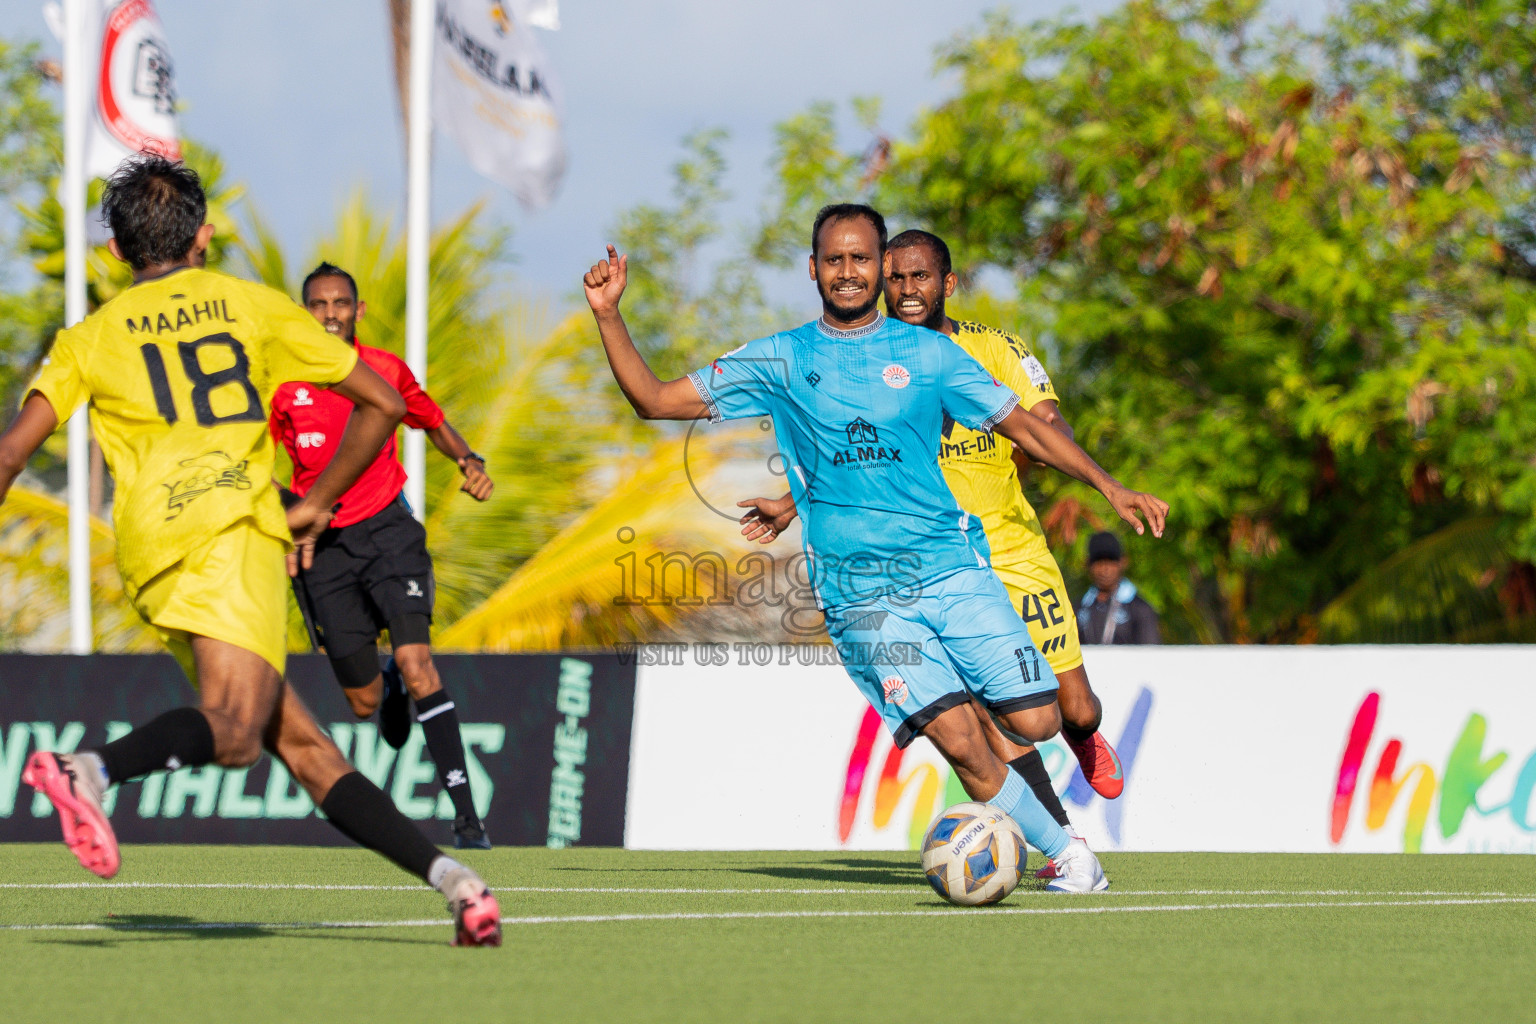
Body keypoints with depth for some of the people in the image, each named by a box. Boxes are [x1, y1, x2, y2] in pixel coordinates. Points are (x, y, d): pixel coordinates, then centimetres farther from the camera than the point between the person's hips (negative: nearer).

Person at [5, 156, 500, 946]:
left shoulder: (91, 338, 20)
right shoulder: (253, 305, 19)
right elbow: (381, 403, 18)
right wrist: (315, 505, 25)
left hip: (152, 555, 3)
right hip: (235, 533, -3)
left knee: (302, 746, 4)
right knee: (234, 732, -24)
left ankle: (446, 876, -7)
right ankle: (91, 770, -49)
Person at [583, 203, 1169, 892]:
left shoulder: (927, 354, 8)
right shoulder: (779, 363, 7)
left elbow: (1022, 426, 13)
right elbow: (656, 401, 8)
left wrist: (1108, 486, 4)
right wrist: (608, 316, -3)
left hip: (951, 568, 2)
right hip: (860, 594, -2)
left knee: (1035, 721, -8)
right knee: (961, 743, -16)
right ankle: (1063, 851, 2)